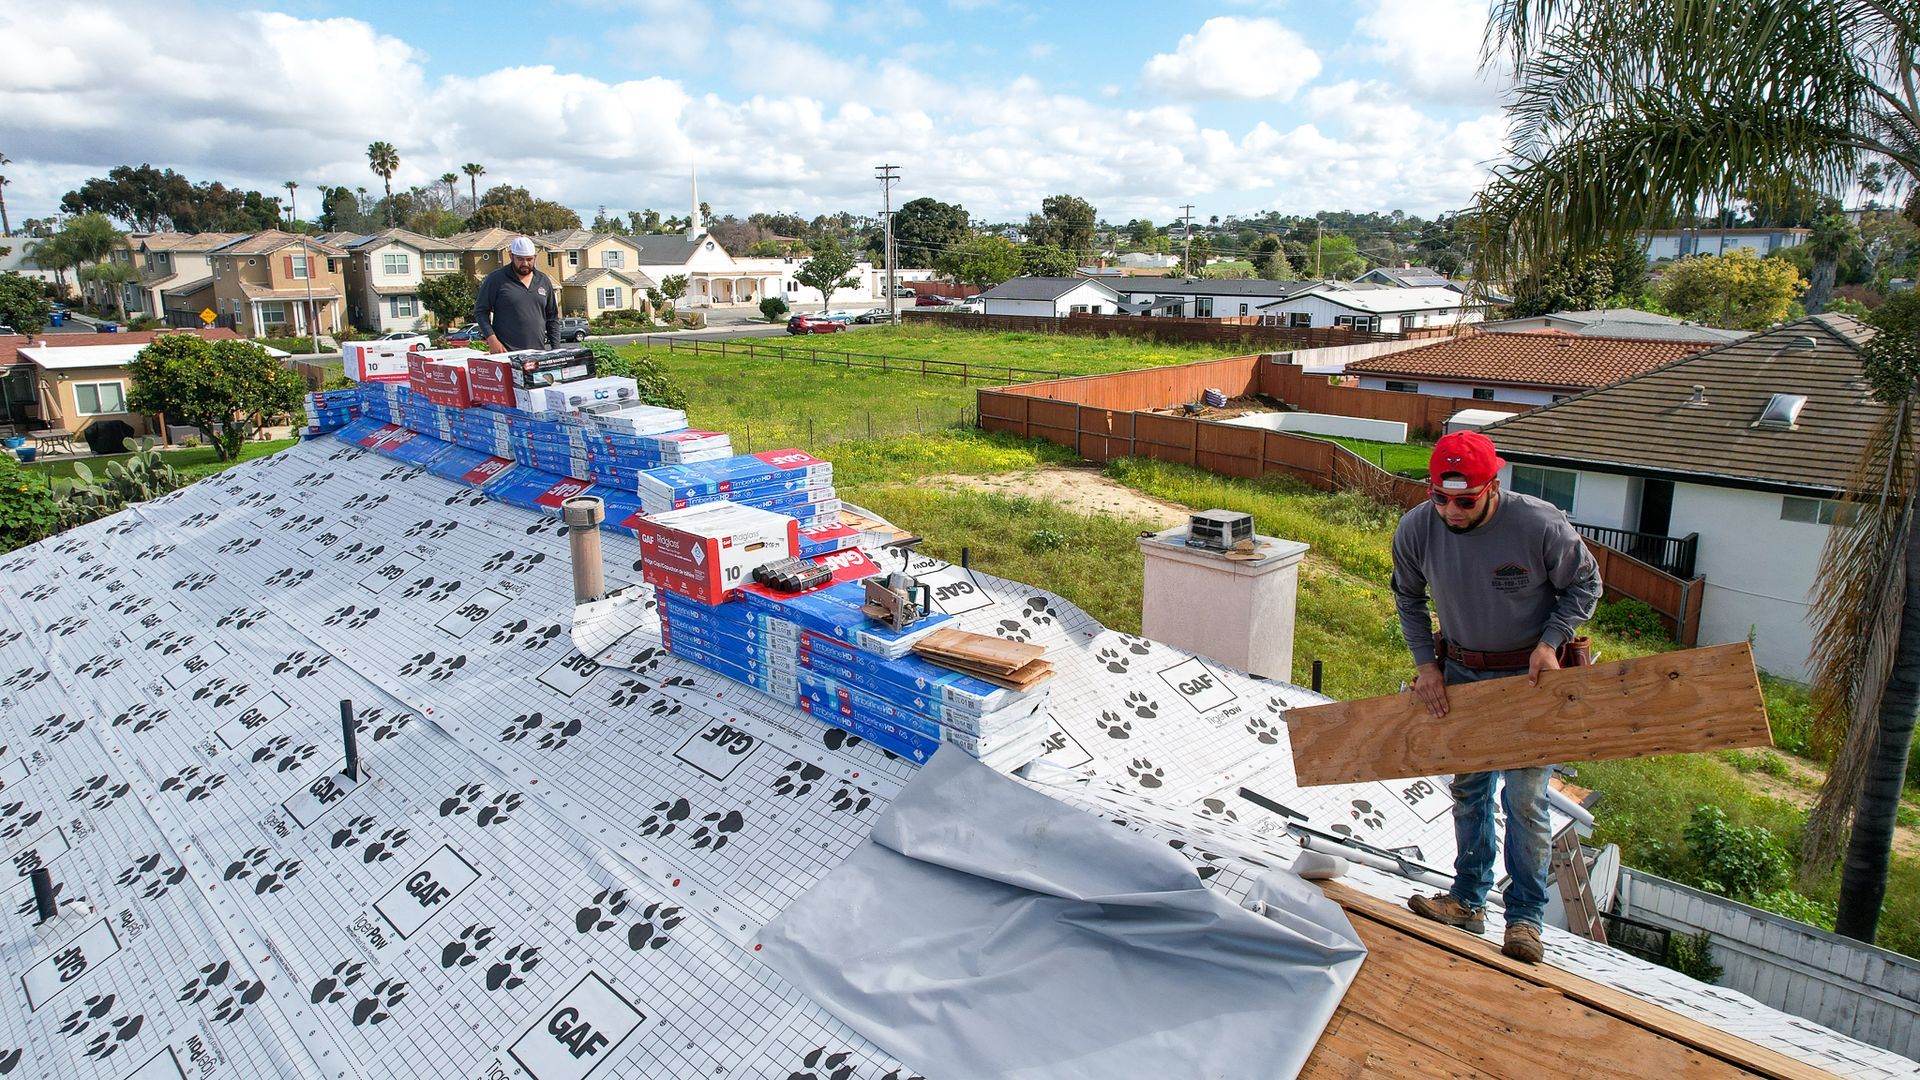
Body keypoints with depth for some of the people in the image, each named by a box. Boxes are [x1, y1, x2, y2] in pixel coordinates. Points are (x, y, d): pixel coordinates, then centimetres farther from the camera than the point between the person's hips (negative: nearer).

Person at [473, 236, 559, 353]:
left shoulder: (544, 281, 14)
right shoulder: (496, 279, 2)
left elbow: (553, 318, 18)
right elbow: (480, 311, 1)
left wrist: (556, 349, 9)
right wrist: (491, 338, -13)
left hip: (538, 353, 4)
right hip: (505, 352, -4)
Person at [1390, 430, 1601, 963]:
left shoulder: (1541, 526, -23)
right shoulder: (1415, 530, -15)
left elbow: (1584, 583, -4)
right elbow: (1408, 598, 5)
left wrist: (1549, 643, -17)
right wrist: (1426, 664, -1)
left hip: (1529, 676, -3)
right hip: (1460, 673, 4)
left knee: (1525, 797, -2)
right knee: (1468, 790, 14)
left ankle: (1525, 915, 15)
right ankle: (1469, 899, 29)